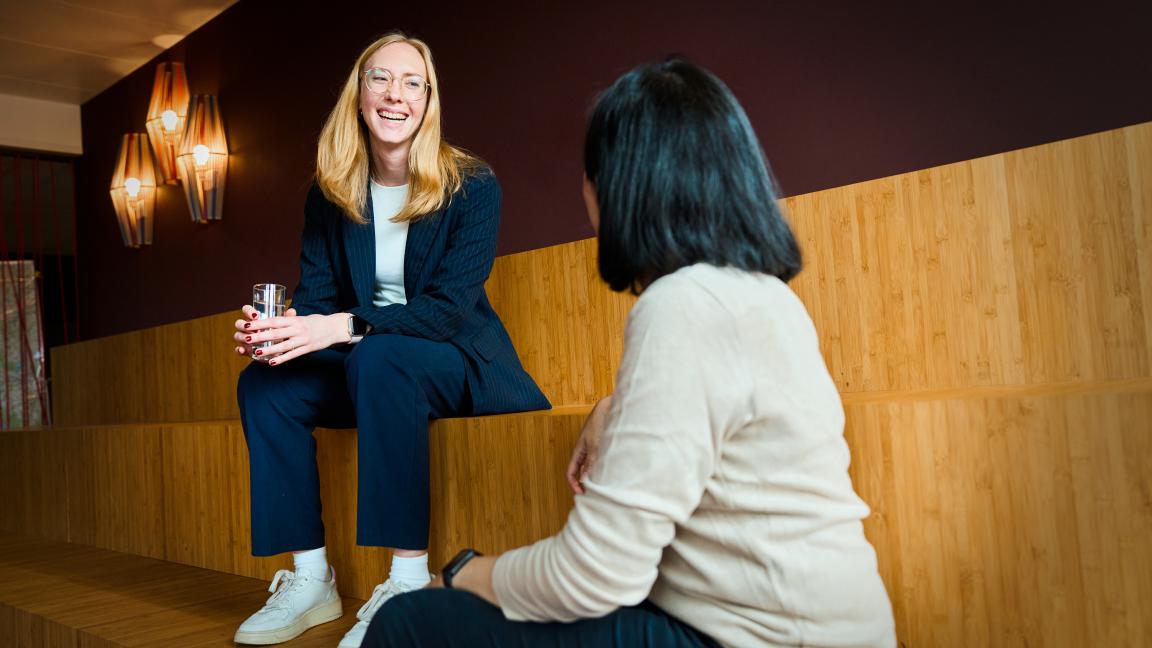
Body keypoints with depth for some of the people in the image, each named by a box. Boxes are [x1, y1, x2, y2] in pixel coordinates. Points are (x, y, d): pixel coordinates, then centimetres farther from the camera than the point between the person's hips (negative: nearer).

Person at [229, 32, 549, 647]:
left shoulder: (471, 186, -12)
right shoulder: (330, 194, 2)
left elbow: (449, 307, -21)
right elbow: (314, 295, -1)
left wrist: (341, 326, -34)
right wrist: (274, 330, -27)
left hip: (456, 362, -5)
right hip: (364, 369, 5)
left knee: (380, 356, -36)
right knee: (263, 382, -17)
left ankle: (409, 581, -33)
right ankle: (310, 579, -14)